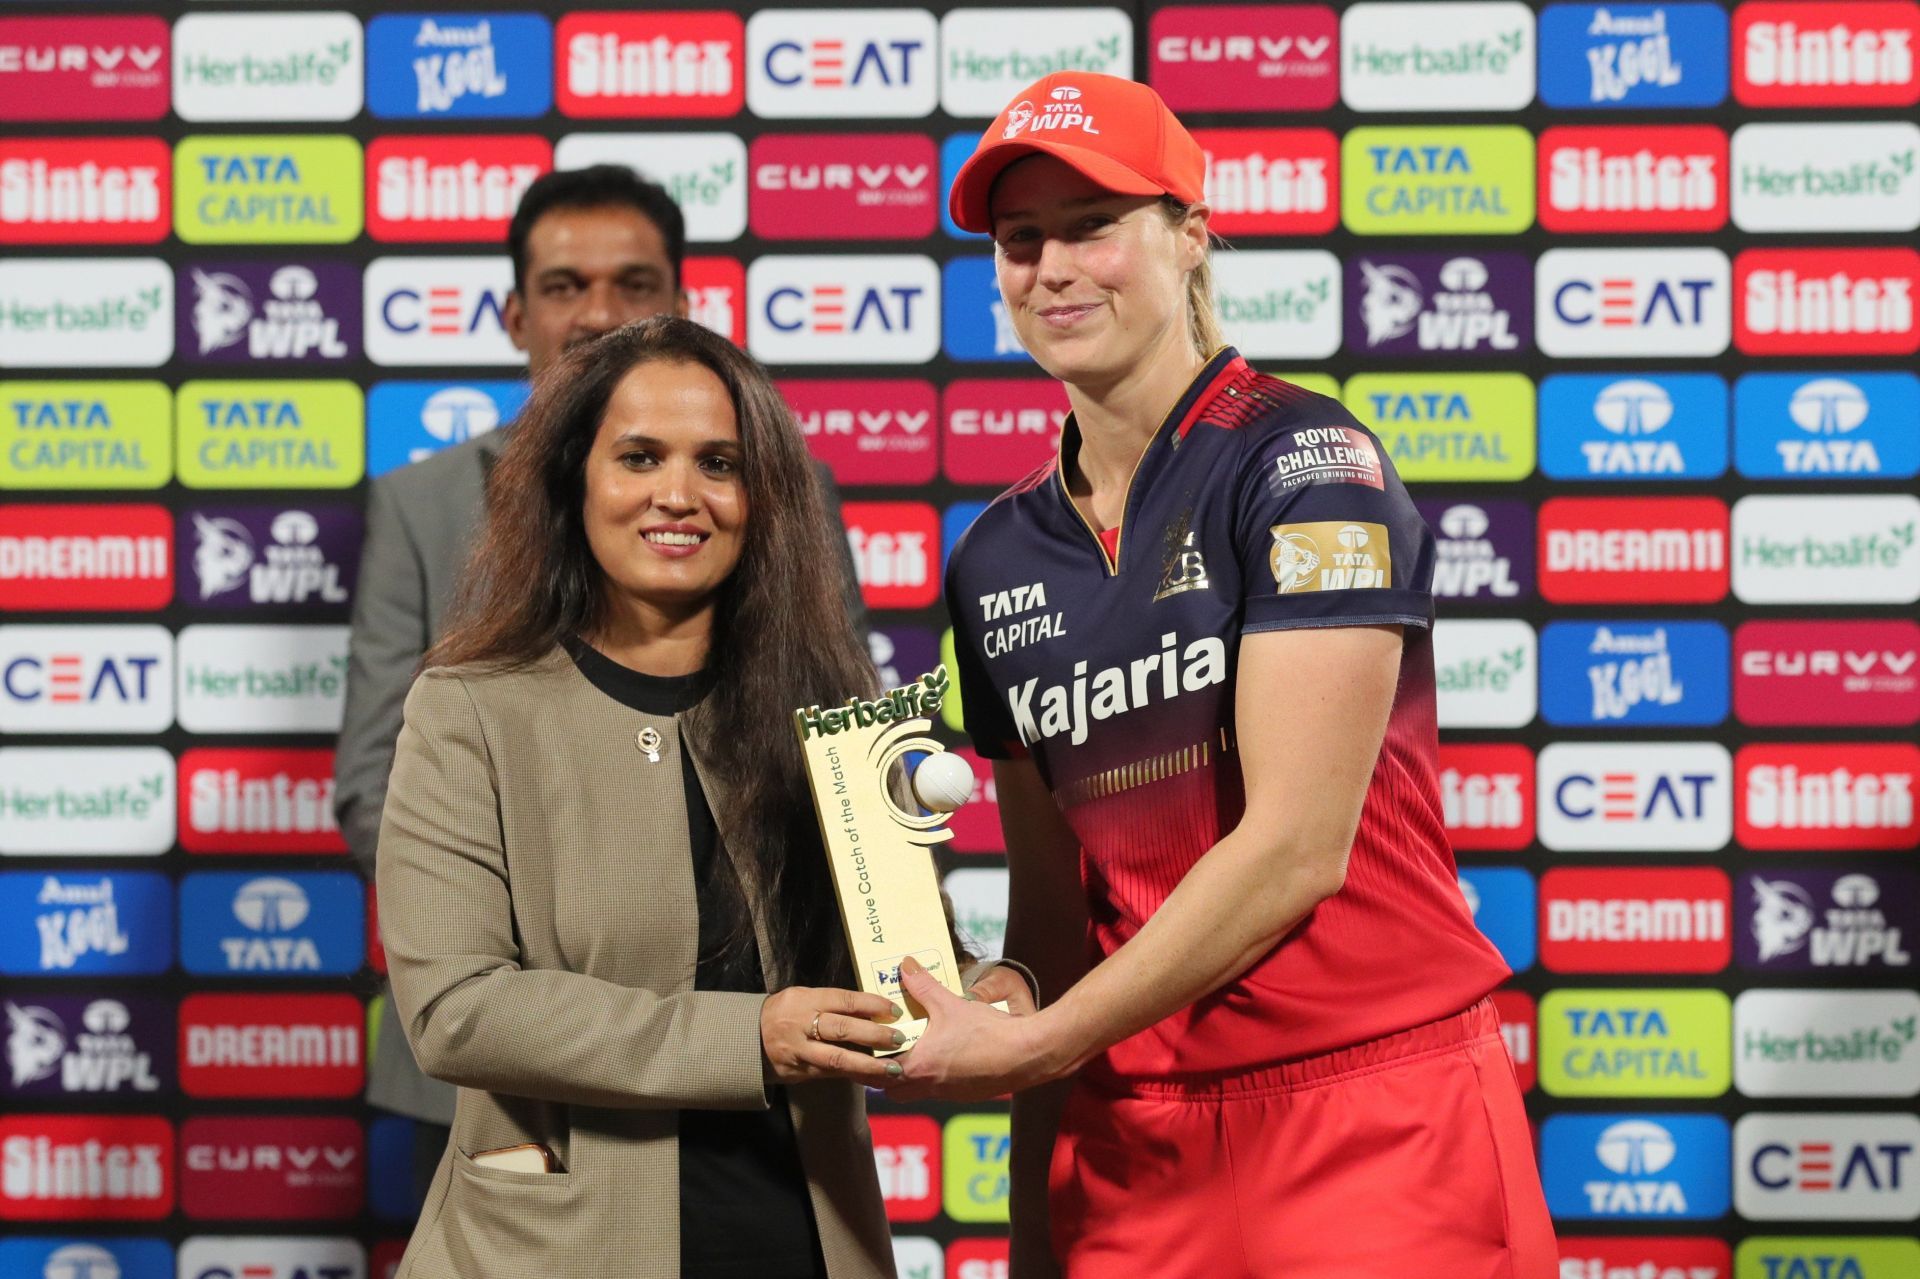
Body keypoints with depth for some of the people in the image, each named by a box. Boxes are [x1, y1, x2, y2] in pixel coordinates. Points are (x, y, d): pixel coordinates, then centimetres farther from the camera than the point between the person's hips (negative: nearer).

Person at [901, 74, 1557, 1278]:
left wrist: (1035, 1045, -12)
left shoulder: (1305, 461, -8)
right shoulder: (1000, 559, 10)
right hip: (1133, 1144, 5)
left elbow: (1296, 846, -15)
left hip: (1370, 1112, -5)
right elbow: (1051, 897, 13)